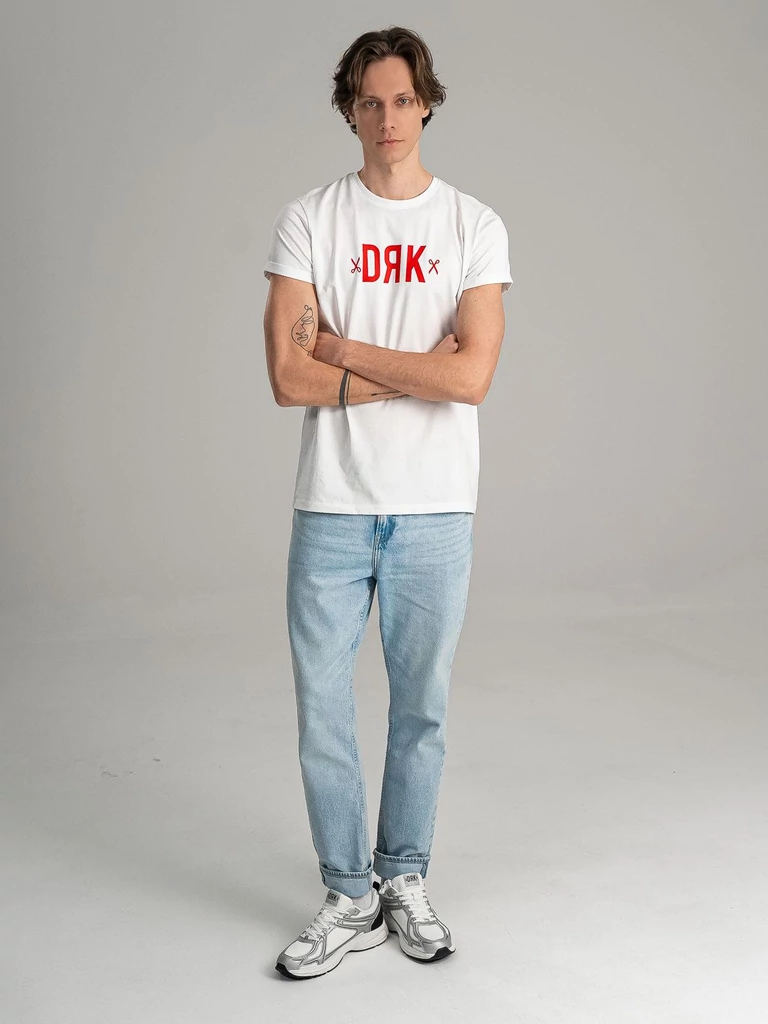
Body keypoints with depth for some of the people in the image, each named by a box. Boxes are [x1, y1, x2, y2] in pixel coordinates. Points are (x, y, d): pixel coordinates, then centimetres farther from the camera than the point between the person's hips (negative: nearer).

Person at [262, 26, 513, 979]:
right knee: (322, 708, 5)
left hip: (436, 509, 0)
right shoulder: (307, 220, 1)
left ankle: (404, 878, 31)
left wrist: (346, 349, -10)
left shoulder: (474, 226, 1)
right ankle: (350, 898, 23)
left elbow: (471, 376, -12)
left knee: (422, 708, 11)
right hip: (331, 507, 0)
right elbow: (288, 377, -9)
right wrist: (418, 367, -10)